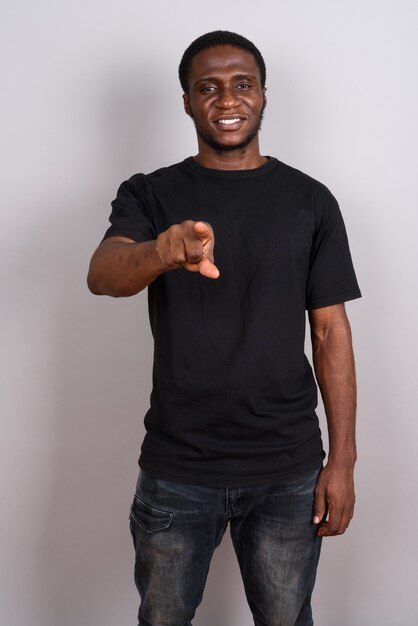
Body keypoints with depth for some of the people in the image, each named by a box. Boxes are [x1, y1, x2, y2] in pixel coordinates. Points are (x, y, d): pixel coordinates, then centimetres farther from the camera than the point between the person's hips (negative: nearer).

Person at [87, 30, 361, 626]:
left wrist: (342, 459, -4)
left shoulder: (310, 200, 1)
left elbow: (330, 331, 0)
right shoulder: (149, 194, 0)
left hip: (288, 471, 0)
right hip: (176, 468, 0)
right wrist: (163, 251, -42)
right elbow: (102, 275, -19)